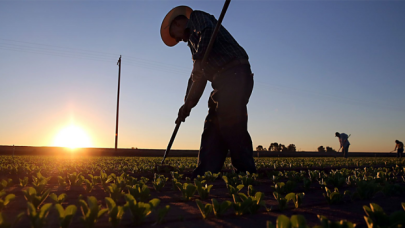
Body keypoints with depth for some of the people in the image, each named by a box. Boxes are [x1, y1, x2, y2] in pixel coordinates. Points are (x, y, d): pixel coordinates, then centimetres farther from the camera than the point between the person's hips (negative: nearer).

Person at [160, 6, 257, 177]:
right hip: (223, 81, 10)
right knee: (213, 128, 4)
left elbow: (208, 32, -16)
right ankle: (204, 175, 6)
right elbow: (197, 77, 30)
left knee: (231, 125, -18)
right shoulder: (193, 41, 34)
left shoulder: (196, 17, 10)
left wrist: (198, 60, -23)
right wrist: (187, 105, 25)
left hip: (234, 74, -10)